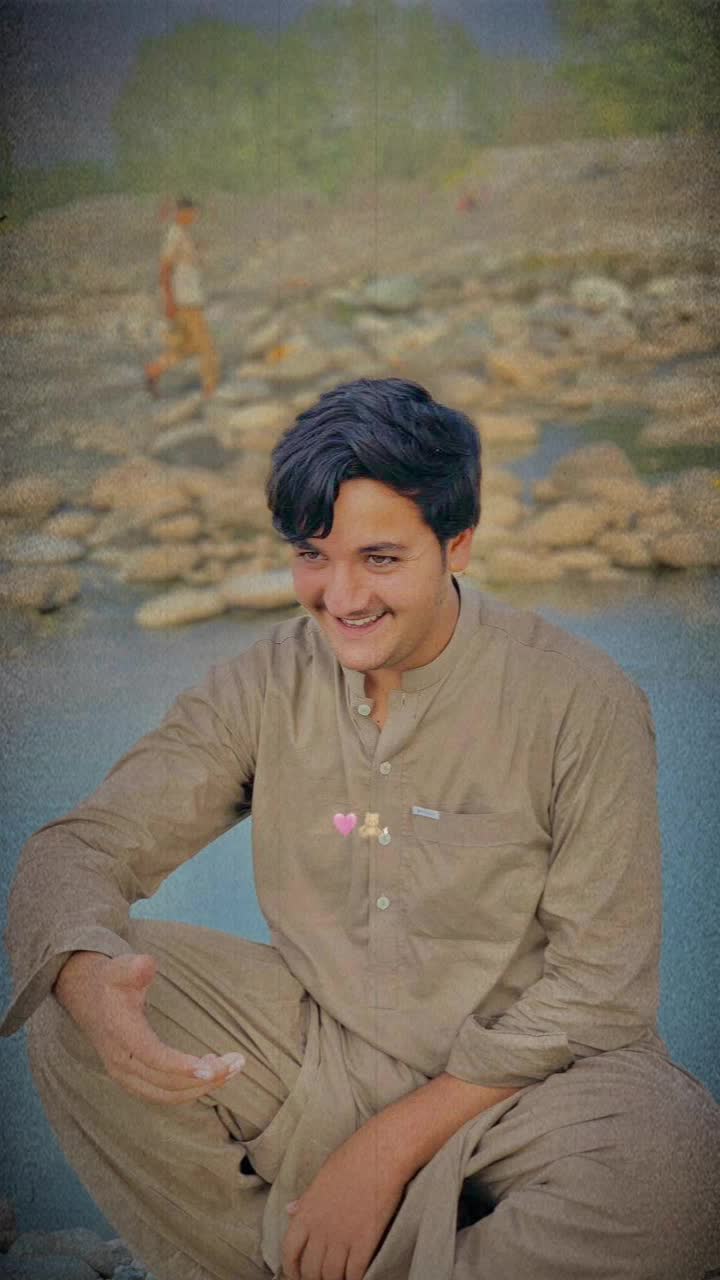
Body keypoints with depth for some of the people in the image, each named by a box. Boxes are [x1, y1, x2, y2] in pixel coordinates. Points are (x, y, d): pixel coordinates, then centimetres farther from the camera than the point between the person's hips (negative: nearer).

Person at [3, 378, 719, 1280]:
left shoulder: (583, 704, -14)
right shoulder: (268, 685, -4)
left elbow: (598, 990, -13)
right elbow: (76, 849, -6)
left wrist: (389, 1146, -18)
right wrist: (88, 982, -31)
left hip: (504, 1076, -2)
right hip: (312, 1040, 2)